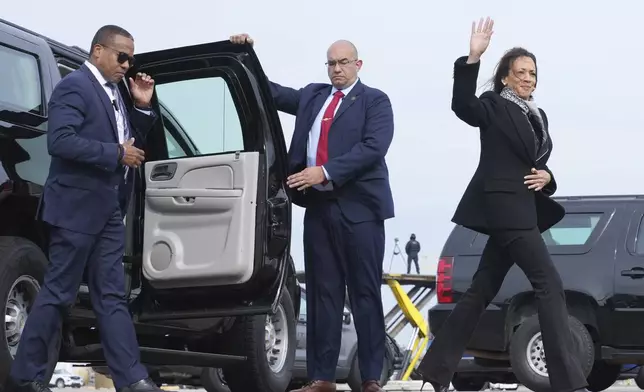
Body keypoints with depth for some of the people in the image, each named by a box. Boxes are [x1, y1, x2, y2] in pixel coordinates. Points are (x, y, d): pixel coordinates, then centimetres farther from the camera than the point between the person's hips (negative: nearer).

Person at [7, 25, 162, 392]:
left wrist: (142, 106, 4)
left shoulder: (117, 90, 15)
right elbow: (60, 141, -23)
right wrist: (116, 154, -20)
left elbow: (131, 141, 19)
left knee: (112, 297, 6)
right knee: (58, 294, 0)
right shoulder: (74, 86, -11)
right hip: (77, 207, -8)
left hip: (109, 209, 8)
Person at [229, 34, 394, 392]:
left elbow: (373, 147, -13)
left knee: (365, 292, -1)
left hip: (359, 206, -5)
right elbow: (272, 92, 23)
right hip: (318, 205, 5)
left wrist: (326, 172, -19)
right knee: (322, 291, 5)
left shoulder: (375, 101, 1)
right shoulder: (311, 96, 17)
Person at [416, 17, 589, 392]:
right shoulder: (494, 106, -2)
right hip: (503, 207, -8)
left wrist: (546, 177, 1)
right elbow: (463, 106, -23)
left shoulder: (538, 116, 20)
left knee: (481, 291, 9)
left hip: (522, 210, 8)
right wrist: (473, 58, -32)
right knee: (550, 284, -14)